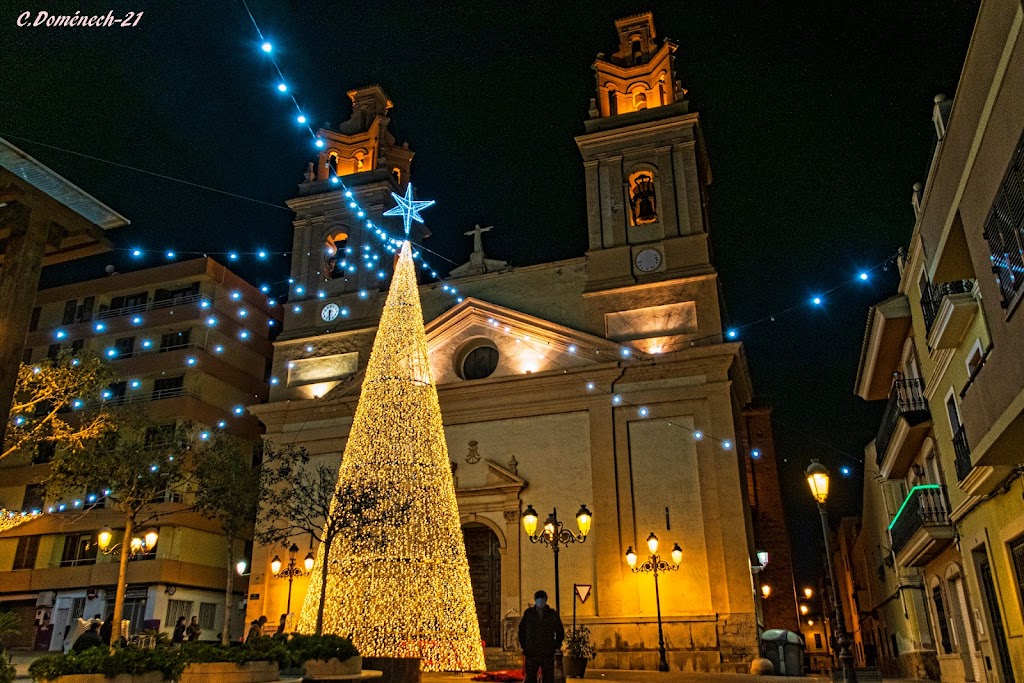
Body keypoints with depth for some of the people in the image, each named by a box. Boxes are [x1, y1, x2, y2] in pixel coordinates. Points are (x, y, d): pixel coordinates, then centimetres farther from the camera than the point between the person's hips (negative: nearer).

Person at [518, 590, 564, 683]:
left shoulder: (553, 614, 4)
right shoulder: (528, 613, 3)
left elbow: (560, 632, 15)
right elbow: (521, 630, 14)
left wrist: (556, 645, 7)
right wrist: (523, 645, 7)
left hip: (548, 654, 1)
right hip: (531, 653, -1)